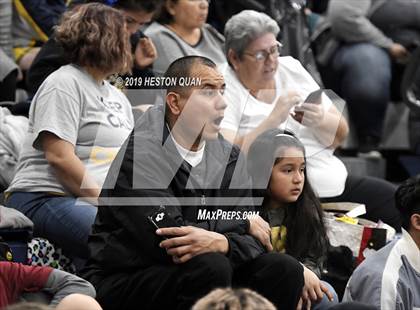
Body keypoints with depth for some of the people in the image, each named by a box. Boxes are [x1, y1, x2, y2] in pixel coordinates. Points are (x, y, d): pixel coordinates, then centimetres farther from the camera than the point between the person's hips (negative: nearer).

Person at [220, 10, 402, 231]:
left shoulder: (291, 68, 12)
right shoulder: (223, 91, -5)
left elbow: (340, 136, 12)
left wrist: (320, 120, -11)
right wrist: (274, 119, -22)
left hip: (332, 183, 6)